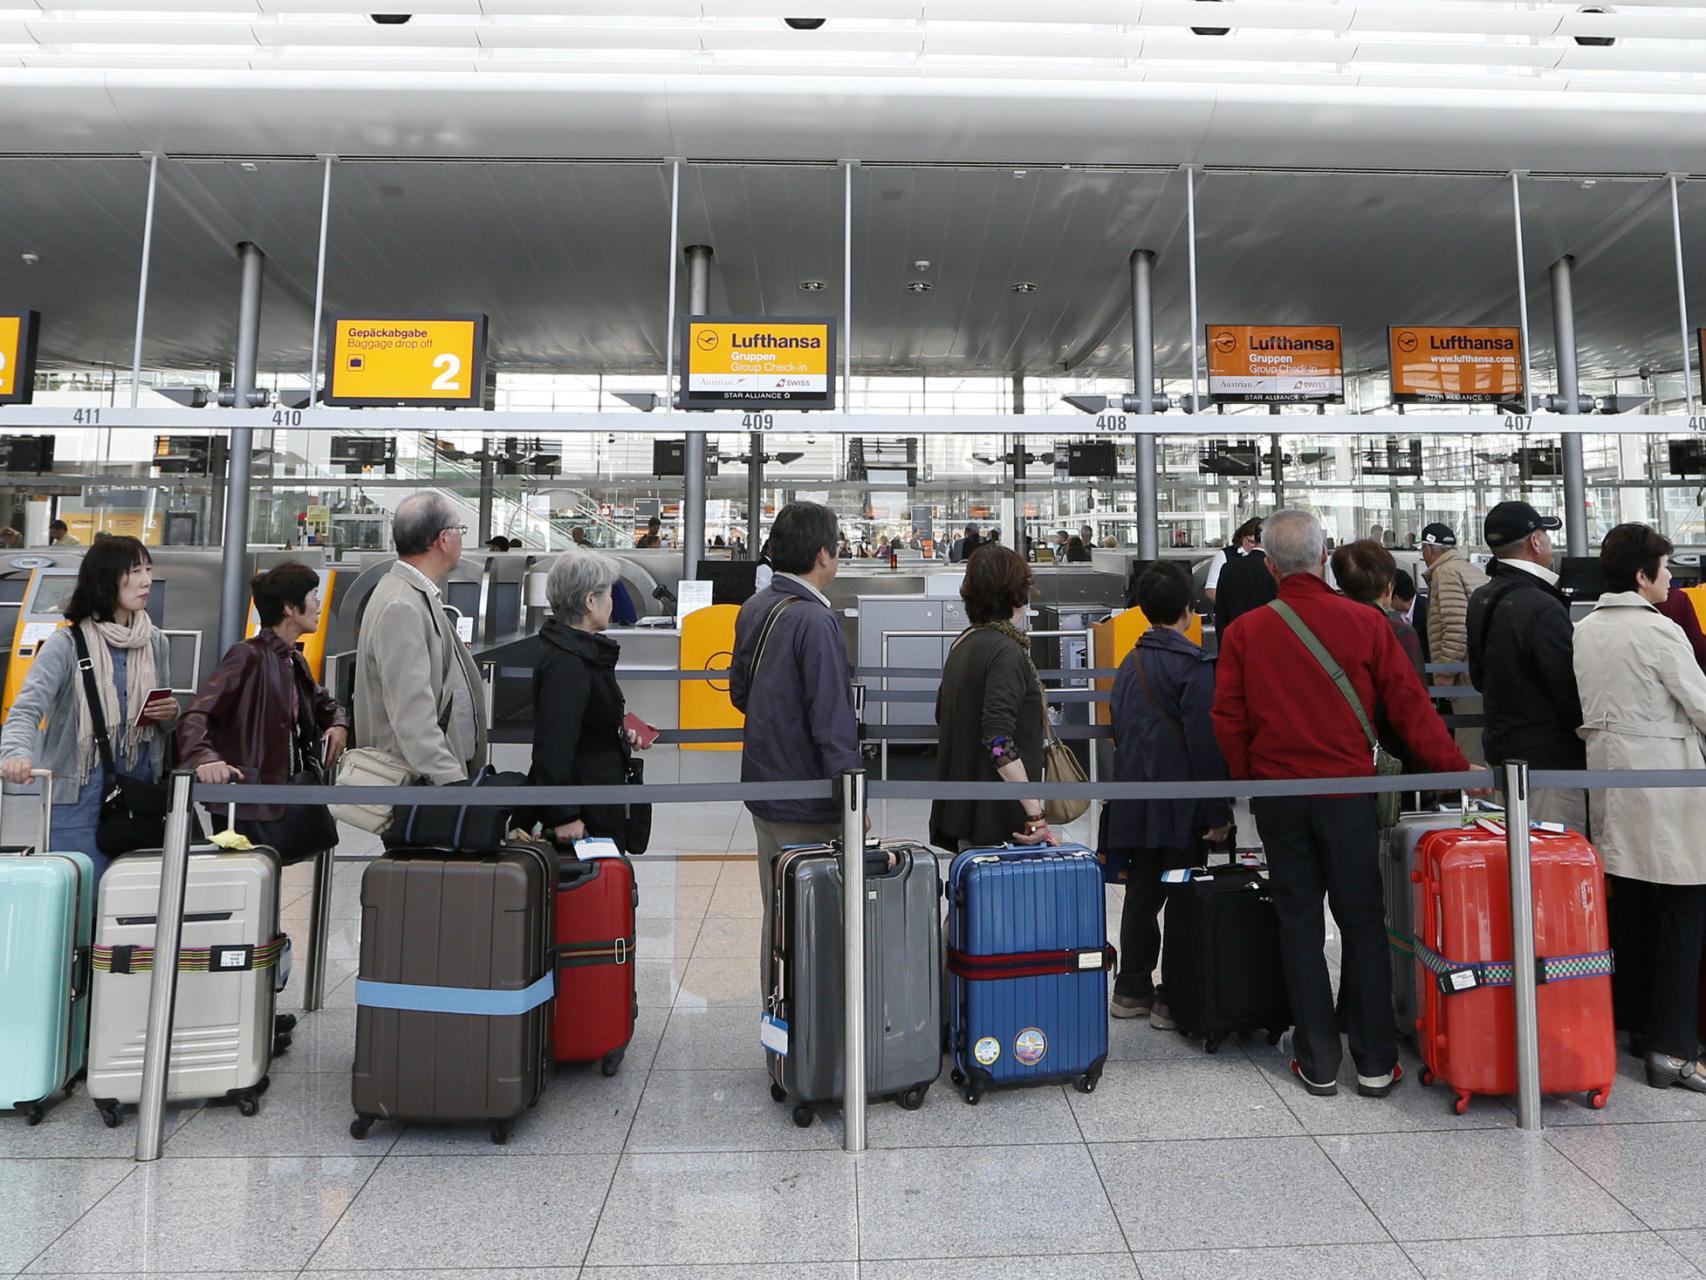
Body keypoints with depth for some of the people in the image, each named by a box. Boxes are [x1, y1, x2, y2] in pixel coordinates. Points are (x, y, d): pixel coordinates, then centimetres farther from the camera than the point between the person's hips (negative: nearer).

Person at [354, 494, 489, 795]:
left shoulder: (418, 596, 11)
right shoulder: (401, 608, -19)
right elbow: (413, 718, -25)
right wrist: (455, 785, -28)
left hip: (448, 768, 10)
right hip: (417, 783, -10)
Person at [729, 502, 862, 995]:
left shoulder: (754, 608, 6)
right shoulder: (814, 620, -21)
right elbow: (832, 721, -22)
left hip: (763, 788, 9)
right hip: (807, 805, -8)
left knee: (777, 916, 20)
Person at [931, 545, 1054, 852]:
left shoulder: (962, 644, 11)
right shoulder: (1007, 651, -16)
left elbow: (942, 715, 21)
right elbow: (998, 740, -25)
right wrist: (1035, 810, -23)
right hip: (997, 815, -9)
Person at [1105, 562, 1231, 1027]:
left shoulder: (1130, 664, 11)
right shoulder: (1193, 665, -12)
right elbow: (1206, 742, -16)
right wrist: (1218, 812, -12)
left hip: (1135, 804, 7)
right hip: (1180, 806, -7)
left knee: (1141, 893, 14)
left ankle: (1131, 991, 22)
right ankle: (1174, 999, 10)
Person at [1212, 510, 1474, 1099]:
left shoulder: (1244, 632, -6)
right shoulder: (1366, 623, -6)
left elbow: (1229, 721, -3)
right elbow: (1410, 707, -2)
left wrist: (1248, 782, 11)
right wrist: (1456, 768, 10)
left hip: (1277, 797, 0)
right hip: (1347, 792, 0)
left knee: (1299, 923, 10)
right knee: (1362, 922, 11)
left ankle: (1318, 1063, 18)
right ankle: (1375, 1062, 19)